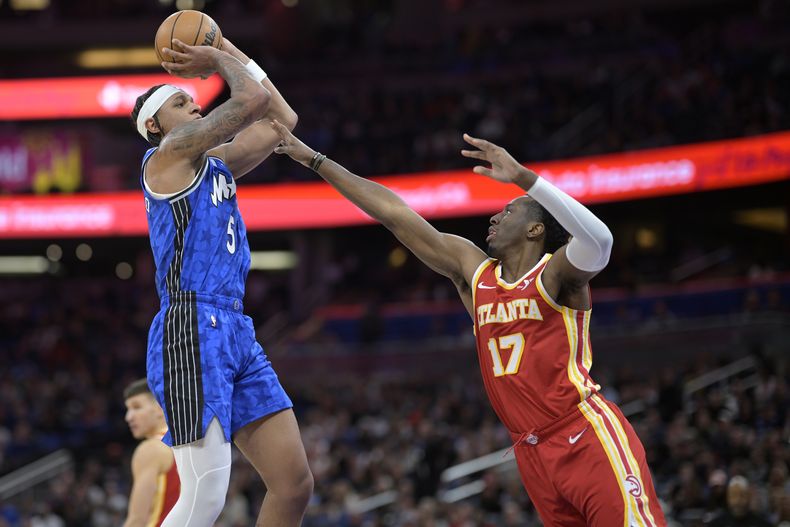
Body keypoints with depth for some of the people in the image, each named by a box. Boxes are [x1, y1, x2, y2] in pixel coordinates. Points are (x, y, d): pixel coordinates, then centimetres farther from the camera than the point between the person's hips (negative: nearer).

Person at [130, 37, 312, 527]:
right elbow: (252, 100, -8)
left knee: (295, 485, 3)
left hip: (236, 333, 9)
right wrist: (219, 61, 11)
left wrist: (230, 53, 26)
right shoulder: (169, 153, -1)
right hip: (192, 330, -9)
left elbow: (282, 118, 28)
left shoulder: (217, 163, 23)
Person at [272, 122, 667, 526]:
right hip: (534, 452, 6)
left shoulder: (554, 274, -6)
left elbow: (598, 240, -30)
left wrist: (521, 176, -33)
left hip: (589, 437, -6)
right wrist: (313, 159, 15)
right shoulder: (472, 271, 11)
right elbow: (394, 213, 12)